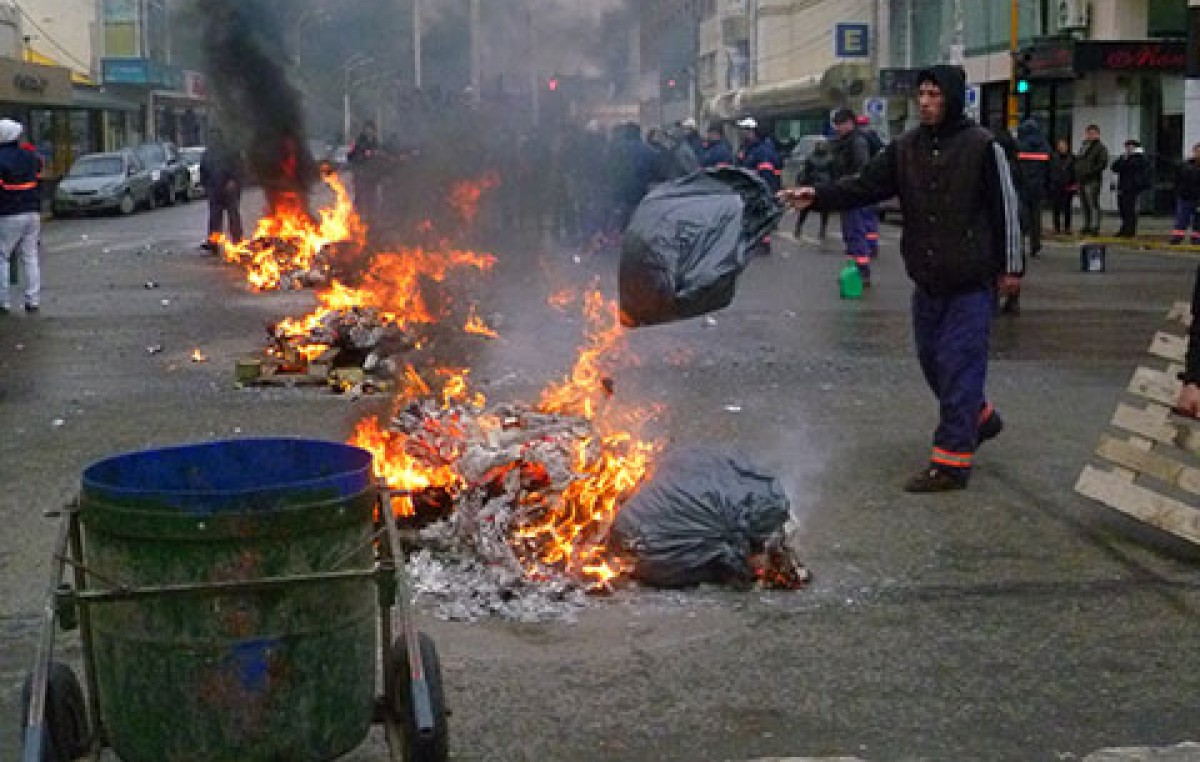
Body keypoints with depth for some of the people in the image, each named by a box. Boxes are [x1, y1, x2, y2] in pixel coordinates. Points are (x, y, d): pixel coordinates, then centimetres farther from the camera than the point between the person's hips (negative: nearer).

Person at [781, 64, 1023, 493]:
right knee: (932, 359, 16)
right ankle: (980, 418, 40)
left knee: (958, 364, -6)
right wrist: (817, 197, -16)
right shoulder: (905, 148, 5)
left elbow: (1005, 207, -7)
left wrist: (1010, 265, -6)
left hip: (971, 283, -6)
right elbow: (866, 186, -2)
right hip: (927, 280, 6)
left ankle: (951, 462, -1)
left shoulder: (981, 146, -10)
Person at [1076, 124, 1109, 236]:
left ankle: (1095, 227, -12)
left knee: (1093, 205, -11)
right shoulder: (1083, 147, 22)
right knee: (1085, 206, 12)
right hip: (1081, 181, 8)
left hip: (1092, 181, -8)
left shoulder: (1100, 148, -4)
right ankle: (1087, 227, 18)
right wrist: (1076, 176, 18)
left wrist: (1091, 172, -21)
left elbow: (1103, 163, -14)